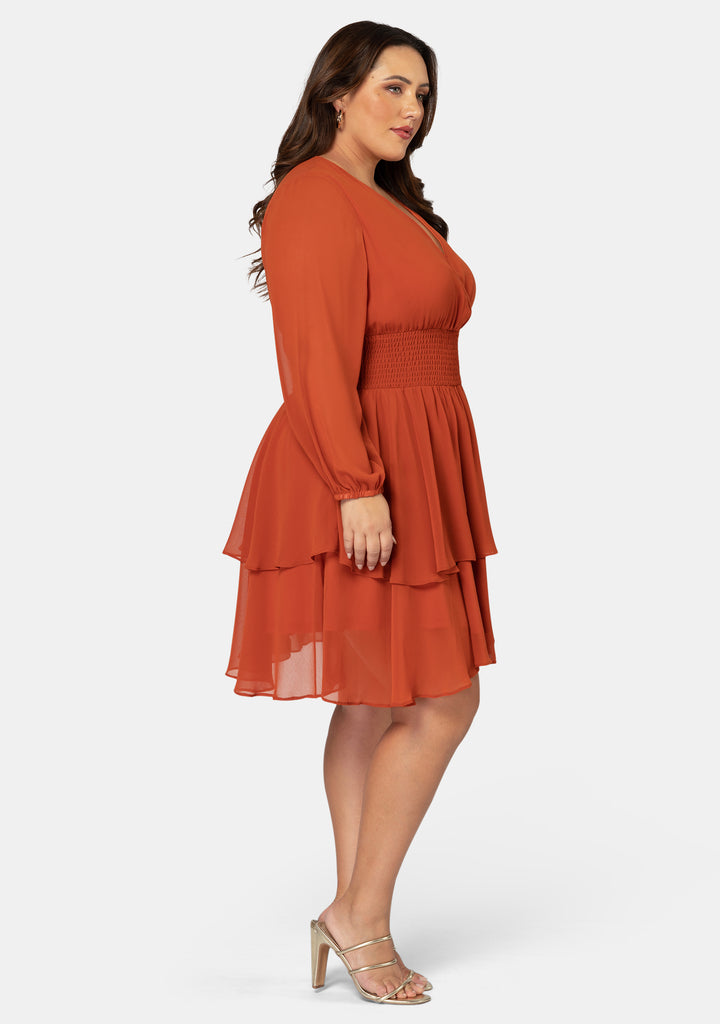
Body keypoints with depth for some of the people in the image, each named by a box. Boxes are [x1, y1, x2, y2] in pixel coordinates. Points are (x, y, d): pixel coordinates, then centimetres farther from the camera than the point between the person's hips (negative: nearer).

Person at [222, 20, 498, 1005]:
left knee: (376, 704, 11)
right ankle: (362, 915, 6)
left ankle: (354, 918, 19)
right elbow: (316, 359, -20)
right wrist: (358, 487, -26)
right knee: (443, 701, -6)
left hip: (409, 475, 10)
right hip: (362, 485, -10)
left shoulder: (391, 203, 19)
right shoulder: (316, 197, -12)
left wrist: (409, 484, 17)